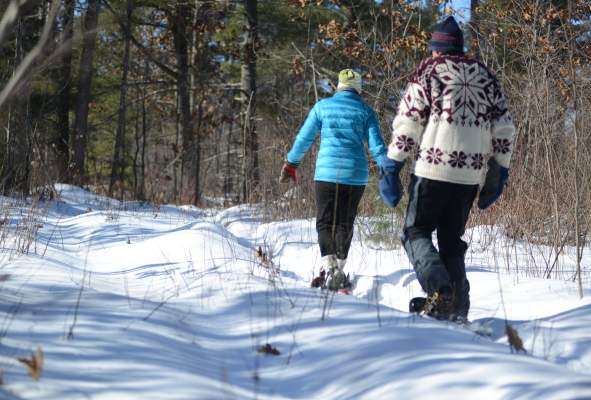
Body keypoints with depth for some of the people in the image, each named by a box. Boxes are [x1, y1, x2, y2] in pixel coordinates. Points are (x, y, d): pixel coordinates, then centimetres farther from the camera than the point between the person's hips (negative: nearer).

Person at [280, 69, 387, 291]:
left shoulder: (322, 106, 5)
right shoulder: (365, 111, 5)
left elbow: (303, 138, 9)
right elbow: (376, 146, -1)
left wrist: (291, 164, 20)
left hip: (326, 173, -1)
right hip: (355, 174, 1)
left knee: (325, 222, 1)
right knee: (345, 223, 12)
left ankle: (328, 266, -19)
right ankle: (339, 269, 14)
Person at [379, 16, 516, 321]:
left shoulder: (427, 74, -1)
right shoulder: (486, 78, 13)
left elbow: (406, 125, -5)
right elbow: (504, 130, 12)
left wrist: (391, 167, 0)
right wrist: (499, 173, 19)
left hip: (432, 169, -4)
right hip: (471, 176, 4)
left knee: (416, 232, 5)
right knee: (452, 239, 14)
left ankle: (438, 289, -19)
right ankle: (457, 306, 4)